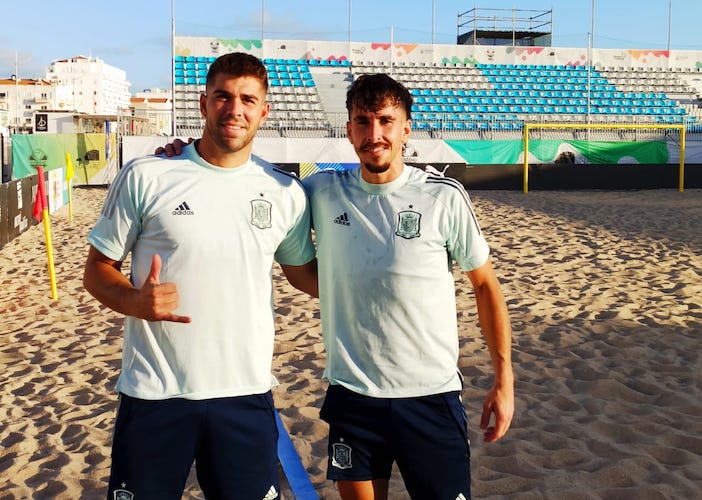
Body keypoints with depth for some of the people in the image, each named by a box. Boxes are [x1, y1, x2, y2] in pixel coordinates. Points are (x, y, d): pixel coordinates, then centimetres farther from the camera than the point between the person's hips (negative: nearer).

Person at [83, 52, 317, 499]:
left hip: (247, 394, 2)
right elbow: (98, 269, 2)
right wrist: (135, 302, -19)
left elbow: (303, 271, 17)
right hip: (153, 396, -2)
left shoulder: (286, 192, 3)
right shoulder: (145, 177, -5)